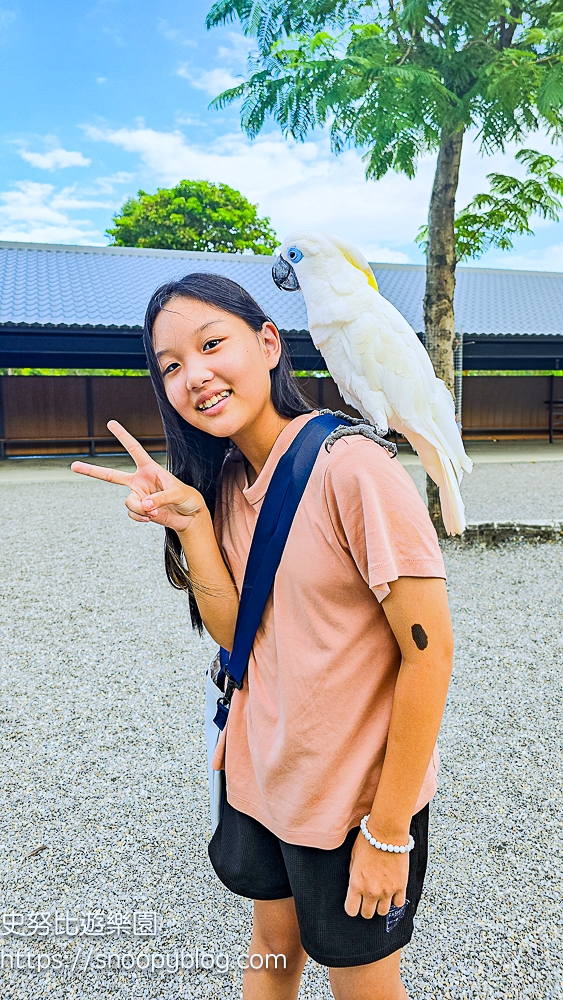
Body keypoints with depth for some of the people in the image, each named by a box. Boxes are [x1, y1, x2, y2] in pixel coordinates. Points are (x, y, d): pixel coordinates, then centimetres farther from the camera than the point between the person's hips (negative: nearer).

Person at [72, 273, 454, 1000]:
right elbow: (235, 633, -6)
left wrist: (389, 830, -15)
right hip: (262, 776, 6)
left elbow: (429, 652, -22)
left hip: (356, 796, -6)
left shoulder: (352, 469, -25)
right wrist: (188, 520, -19)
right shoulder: (227, 481, -1)